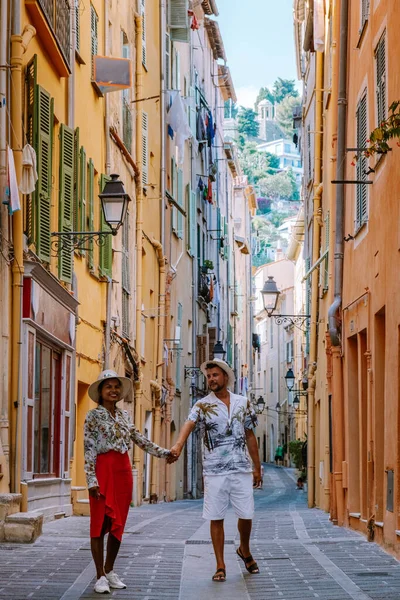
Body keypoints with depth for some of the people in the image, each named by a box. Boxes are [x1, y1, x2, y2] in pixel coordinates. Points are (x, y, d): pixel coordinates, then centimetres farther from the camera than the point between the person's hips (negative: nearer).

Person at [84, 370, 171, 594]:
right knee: (100, 522, -2)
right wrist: (92, 480, -16)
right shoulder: (94, 416, -4)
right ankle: (101, 576, 1)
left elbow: (140, 440, 19)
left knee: (118, 523, 8)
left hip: (124, 469, 6)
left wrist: (164, 452, 14)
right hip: (104, 468, -6)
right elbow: (89, 449, -9)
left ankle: (110, 571, 19)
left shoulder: (124, 415, 14)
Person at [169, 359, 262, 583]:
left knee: (246, 515, 5)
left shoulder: (243, 403, 8)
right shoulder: (202, 406, 0)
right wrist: (178, 445, -40)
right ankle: (221, 566, 8)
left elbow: (250, 436, 13)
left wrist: (257, 467, 11)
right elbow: (189, 424, -19)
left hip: (242, 469, 2)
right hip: (214, 471, -2)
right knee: (216, 519, 0)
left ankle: (245, 551, 33)